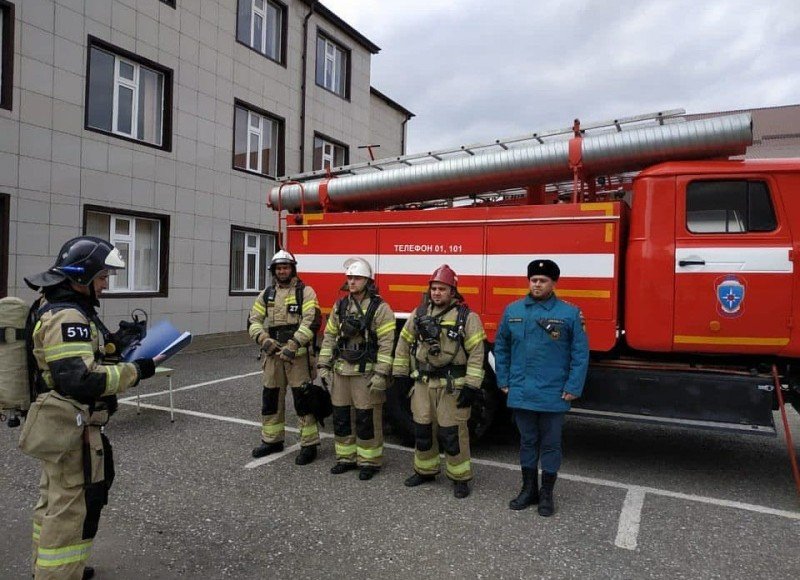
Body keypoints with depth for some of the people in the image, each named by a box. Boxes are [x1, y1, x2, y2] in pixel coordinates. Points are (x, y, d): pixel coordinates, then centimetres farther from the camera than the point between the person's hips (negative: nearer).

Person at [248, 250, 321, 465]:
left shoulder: (305, 292, -3)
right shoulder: (266, 294, 12)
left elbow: (311, 322, -14)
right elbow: (254, 321, 8)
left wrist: (293, 345, -22)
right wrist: (263, 339, -11)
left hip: (298, 355, -5)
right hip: (273, 355, 5)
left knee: (303, 399, -2)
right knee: (271, 398, 13)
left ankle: (309, 445, 7)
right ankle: (272, 440, 29)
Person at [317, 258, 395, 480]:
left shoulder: (380, 308, -10)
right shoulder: (340, 306, 8)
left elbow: (386, 344, -14)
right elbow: (329, 337, 11)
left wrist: (381, 374, -19)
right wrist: (323, 365, 6)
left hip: (366, 373, -6)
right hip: (341, 371, 6)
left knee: (367, 419, 2)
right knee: (341, 416, 12)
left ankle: (369, 462, 16)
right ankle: (346, 458, 26)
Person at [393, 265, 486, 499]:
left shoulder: (467, 317, -9)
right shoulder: (419, 314, 5)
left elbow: (476, 354, -11)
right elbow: (404, 344, 12)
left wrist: (471, 387, -15)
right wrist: (400, 375, 11)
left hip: (452, 386, -4)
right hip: (423, 383, 5)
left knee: (452, 433, 1)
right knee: (422, 429, 13)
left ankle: (460, 478, 17)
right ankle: (425, 470, 31)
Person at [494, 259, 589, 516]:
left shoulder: (570, 313, -5)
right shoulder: (512, 310, 4)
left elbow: (580, 353, -5)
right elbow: (501, 347, 10)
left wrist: (573, 387, -10)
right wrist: (503, 380, 6)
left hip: (553, 395, -2)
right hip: (521, 393, 3)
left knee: (550, 444, 10)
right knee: (527, 442, 15)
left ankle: (546, 494, 24)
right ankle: (529, 490, 30)